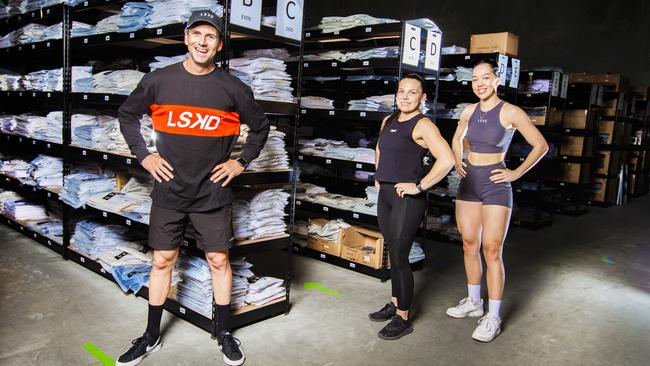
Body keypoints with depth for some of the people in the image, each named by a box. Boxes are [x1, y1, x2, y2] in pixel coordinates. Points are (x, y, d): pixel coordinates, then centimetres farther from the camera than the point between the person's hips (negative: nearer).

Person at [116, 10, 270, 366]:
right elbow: (127, 114, 12)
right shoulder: (159, 80, -2)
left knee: (219, 261, 7)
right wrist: (143, 155, 3)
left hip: (213, 193, -1)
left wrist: (241, 163, 3)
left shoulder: (232, 87, -4)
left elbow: (260, 127, 10)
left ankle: (224, 335, 25)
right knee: (162, 261, 10)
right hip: (169, 190, 1)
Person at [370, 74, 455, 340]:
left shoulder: (423, 125, -12)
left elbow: (446, 160, -25)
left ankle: (403, 318, 9)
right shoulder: (388, 121, 12)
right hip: (385, 194, 8)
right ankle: (395, 303, 30)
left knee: (399, 256, -4)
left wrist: (420, 186, -21)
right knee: (393, 252, 16)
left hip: (407, 198, -8)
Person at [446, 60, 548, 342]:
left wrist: (516, 173, -7)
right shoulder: (469, 111, 6)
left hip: (495, 185, -6)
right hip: (469, 183, 6)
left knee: (492, 250, -6)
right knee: (470, 245, 11)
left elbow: (541, 145, -3)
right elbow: (457, 139, 26)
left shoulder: (510, 113, -9)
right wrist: (458, 163, 11)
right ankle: (474, 302, 26)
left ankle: (493, 318, 3)